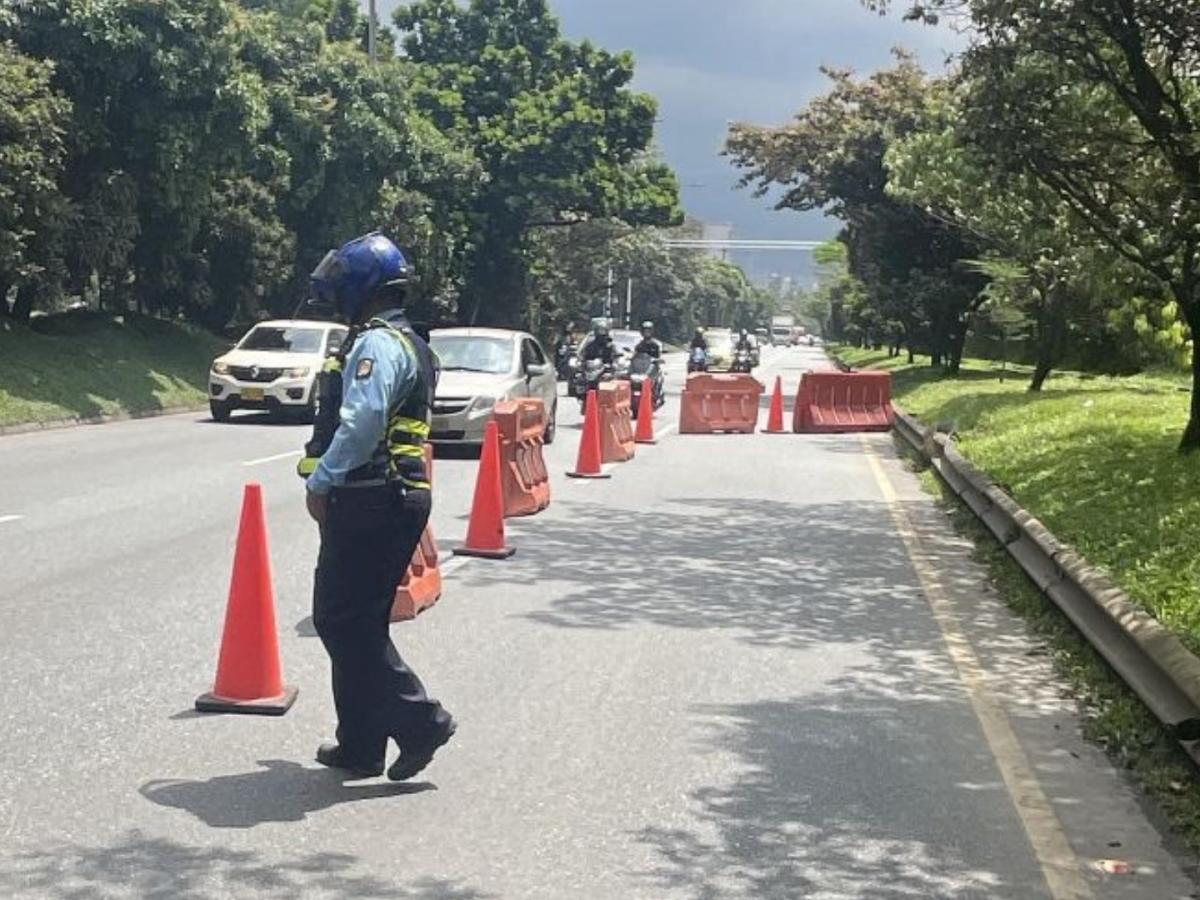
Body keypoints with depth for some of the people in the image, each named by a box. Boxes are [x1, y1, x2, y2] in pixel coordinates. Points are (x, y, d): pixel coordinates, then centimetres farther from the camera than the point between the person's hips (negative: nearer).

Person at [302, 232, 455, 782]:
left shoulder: (378, 344, -13)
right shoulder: (412, 345, 19)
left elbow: (362, 422, -26)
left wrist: (321, 482, -17)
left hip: (370, 502, -10)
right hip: (403, 495, 10)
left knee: (342, 620, -5)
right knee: (361, 623, 14)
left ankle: (418, 720, -5)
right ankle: (360, 745, 20)